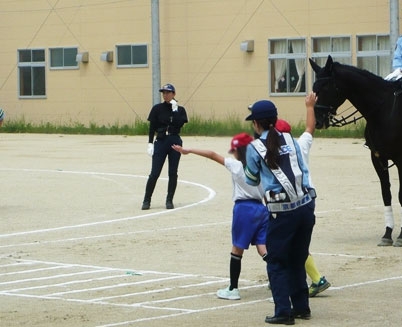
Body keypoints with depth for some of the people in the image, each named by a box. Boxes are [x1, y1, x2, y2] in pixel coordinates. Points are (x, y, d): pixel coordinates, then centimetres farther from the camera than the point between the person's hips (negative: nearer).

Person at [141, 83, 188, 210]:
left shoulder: (180, 110, 6)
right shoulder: (157, 108, 4)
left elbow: (179, 124, -11)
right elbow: (152, 127, 2)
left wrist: (175, 109, -11)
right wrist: (150, 143, -6)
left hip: (175, 142, 1)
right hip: (161, 141, -1)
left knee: (173, 173, 3)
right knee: (154, 173, -5)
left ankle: (169, 200, 12)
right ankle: (146, 201, 2)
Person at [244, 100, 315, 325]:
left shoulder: (255, 148, -2)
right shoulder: (290, 140, 9)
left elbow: (251, 181, 12)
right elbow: (304, 171, 9)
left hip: (282, 211, -4)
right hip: (306, 206, 4)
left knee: (277, 263, 8)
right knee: (298, 260, 19)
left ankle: (283, 311, 3)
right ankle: (301, 307, 24)